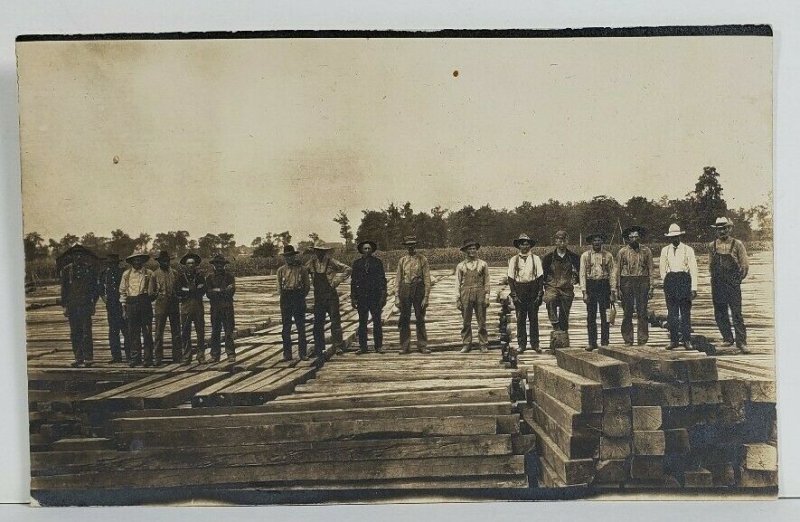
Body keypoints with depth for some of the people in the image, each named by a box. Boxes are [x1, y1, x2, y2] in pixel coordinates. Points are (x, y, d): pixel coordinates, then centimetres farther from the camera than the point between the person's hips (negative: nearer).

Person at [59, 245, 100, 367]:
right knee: (74, 333, 5)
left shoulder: (90, 269, 6)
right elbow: (64, 289, 11)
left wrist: (93, 303, 0)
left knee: (86, 331, -9)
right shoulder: (66, 270, 10)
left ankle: (88, 357, -7)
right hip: (72, 306, 3)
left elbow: (96, 287, 9)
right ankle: (78, 357, 11)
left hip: (86, 305, -2)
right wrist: (65, 306, 4)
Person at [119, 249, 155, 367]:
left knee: (147, 332, -1)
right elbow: (123, 291, 13)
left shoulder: (149, 273, 6)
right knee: (133, 332, 4)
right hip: (131, 304, 2)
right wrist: (124, 307, 8)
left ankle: (148, 358, 3)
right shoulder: (126, 274, 11)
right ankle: (135, 358, 10)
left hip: (145, 303, -2)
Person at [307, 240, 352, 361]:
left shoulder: (331, 262, -6)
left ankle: (338, 345, 2)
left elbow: (347, 269, -4)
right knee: (318, 324, 5)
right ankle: (319, 350, 12)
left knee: (335, 320, -6)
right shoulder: (312, 263, 5)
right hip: (318, 297, 4)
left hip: (331, 295, -4)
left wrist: (337, 281, -8)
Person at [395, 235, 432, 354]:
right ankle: (404, 347, 12)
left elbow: (427, 279, -2)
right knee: (404, 320, 4)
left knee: (420, 320, 4)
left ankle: (422, 346, 13)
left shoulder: (422, 259, 1)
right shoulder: (402, 260, 8)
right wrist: (397, 297, 2)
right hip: (405, 290, 2)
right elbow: (398, 279, 9)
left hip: (418, 290, -2)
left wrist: (426, 296, -9)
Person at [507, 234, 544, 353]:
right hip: (519, 292, 0)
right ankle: (521, 344, 9)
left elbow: (540, 277, 3)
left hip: (533, 292, 0)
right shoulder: (513, 260, 6)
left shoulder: (535, 259, 5)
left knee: (533, 319, 2)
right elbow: (510, 278, 4)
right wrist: (514, 294, -4)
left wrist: (539, 294, -4)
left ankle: (535, 344, 9)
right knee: (520, 319, 2)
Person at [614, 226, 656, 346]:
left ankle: (642, 340, 5)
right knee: (627, 313, 2)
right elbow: (617, 270, 6)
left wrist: (651, 287, 2)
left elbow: (651, 270, 8)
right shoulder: (622, 252, 4)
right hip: (626, 282, 0)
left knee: (642, 313, -2)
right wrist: (617, 288, 0)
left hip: (642, 282, 0)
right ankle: (628, 340, 9)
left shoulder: (646, 251, 5)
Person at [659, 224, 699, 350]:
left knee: (685, 312, -1)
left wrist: (694, 288, -6)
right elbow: (662, 268, 17)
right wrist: (667, 283, 12)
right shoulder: (665, 250, 10)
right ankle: (673, 340, 6)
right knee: (672, 313, 2)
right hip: (670, 281, 2)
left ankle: (687, 340, 4)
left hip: (684, 280, -2)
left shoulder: (688, 249, 2)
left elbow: (693, 269, -1)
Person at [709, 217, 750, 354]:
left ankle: (741, 342, -6)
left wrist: (738, 279, -2)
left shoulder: (737, 244, 0)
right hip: (717, 285, 4)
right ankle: (728, 338, 21)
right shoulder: (712, 246, 9)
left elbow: (744, 265, 1)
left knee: (737, 314, -8)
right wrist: (715, 278, 10)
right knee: (720, 314, 7)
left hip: (733, 284, -4)